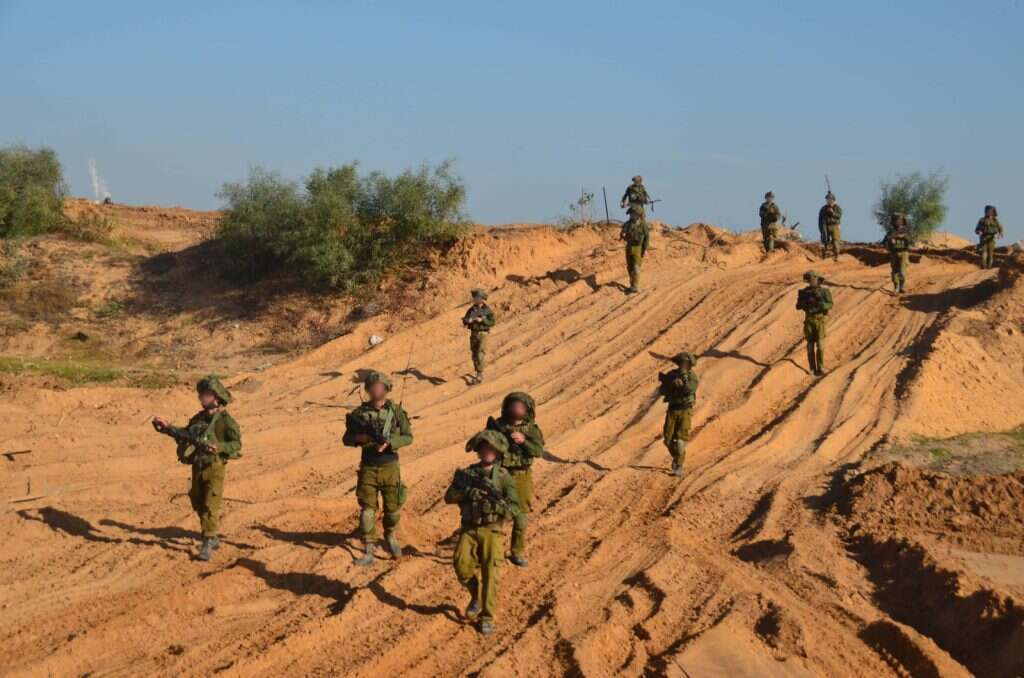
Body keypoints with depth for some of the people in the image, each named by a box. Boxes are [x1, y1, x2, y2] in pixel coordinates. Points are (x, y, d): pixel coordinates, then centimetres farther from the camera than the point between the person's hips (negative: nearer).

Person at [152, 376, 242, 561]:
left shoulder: (225, 420, -11)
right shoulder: (200, 417, 10)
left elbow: (236, 444, -16)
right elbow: (184, 434, 24)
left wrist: (218, 447, -31)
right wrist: (167, 427, 13)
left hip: (214, 469, -7)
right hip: (197, 468, 8)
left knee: (210, 507, -11)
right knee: (198, 505, 15)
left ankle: (208, 544, -8)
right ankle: (214, 538, 30)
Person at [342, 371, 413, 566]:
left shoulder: (396, 411, -4)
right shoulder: (359, 413, -2)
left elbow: (408, 436, -1)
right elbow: (347, 439, 4)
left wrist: (389, 442, -17)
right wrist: (361, 438, -16)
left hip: (390, 468, 0)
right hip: (368, 468, 0)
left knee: (393, 507, 10)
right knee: (367, 510, -3)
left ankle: (391, 536, 39)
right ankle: (370, 551, 3)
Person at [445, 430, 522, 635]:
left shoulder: (503, 477, 1)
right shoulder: (466, 473, 8)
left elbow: (515, 508, -7)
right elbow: (449, 497, -2)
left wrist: (499, 504, -27)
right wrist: (468, 492, -20)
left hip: (493, 530, -2)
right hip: (469, 528, 2)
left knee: (490, 572, -13)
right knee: (461, 563, -18)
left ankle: (487, 618, -5)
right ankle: (476, 596, 10)